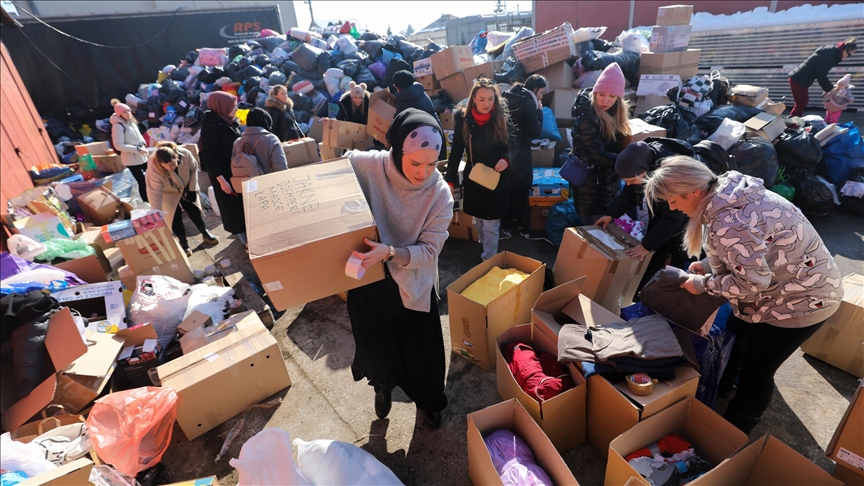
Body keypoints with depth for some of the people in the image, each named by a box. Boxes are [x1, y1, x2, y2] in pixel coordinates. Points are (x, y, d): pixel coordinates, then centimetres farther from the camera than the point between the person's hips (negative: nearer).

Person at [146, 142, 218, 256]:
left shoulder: (185, 154, -34)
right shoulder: (153, 167, -38)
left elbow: (194, 169, -12)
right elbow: (154, 194, -36)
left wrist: (192, 189, -11)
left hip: (186, 189, 2)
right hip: (168, 194, -2)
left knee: (194, 211, 10)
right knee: (175, 218, -1)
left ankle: (205, 233, 28)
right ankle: (183, 243, 15)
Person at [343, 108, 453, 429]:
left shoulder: (439, 195, -21)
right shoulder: (365, 166, -21)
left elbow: (429, 251, -21)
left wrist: (390, 253, -36)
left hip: (413, 285, -1)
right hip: (366, 280, 1)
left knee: (422, 351, 17)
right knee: (375, 348, 22)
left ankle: (428, 401, 52)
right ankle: (382, 385, 59)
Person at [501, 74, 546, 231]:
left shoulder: (507, 96, 6)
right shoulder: (529, 103, -17)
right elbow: (535, 132, -14)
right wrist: (539, 112, -5)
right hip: (518, 151, -7)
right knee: (520, 185, 8)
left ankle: (505, 217, 33)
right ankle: (516, 220, 17)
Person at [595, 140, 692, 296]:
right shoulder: (642, 158, -23)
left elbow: (671, 219, -31)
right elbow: (630, 193, -4)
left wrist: (647, 245, -28)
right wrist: (611, 214, -9)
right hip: (659, 205, 6)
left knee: (678, 254, 1)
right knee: (654, 253, 11)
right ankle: (639, 290, 20)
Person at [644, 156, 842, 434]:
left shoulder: (729, 222, -36)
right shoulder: (728, 193, -5)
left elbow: (752, 281, -32)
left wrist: (703, 284, -18)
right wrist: (709, 265, 0)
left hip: (802, 299, -9)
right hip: (778, 284, 9)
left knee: (755, 372, 5)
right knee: (734, 336, 26)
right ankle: (722, 385, 53)